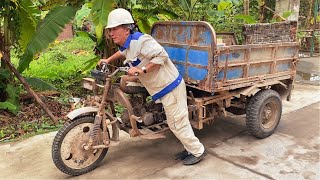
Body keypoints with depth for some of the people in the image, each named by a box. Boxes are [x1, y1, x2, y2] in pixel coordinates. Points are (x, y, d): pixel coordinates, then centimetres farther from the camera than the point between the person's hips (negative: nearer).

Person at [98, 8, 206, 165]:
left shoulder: (140, 40, -21)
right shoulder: (126, 45, 10)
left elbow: (161, 55, -27)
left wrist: (142, 70, -27)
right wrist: (108, 60, 28)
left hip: (170, 87, -10)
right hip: (163, 89, 10)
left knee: (177, 123, -1)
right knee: (175, 122, 17)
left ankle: (198, 151, 16)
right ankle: (190, 148, 32)